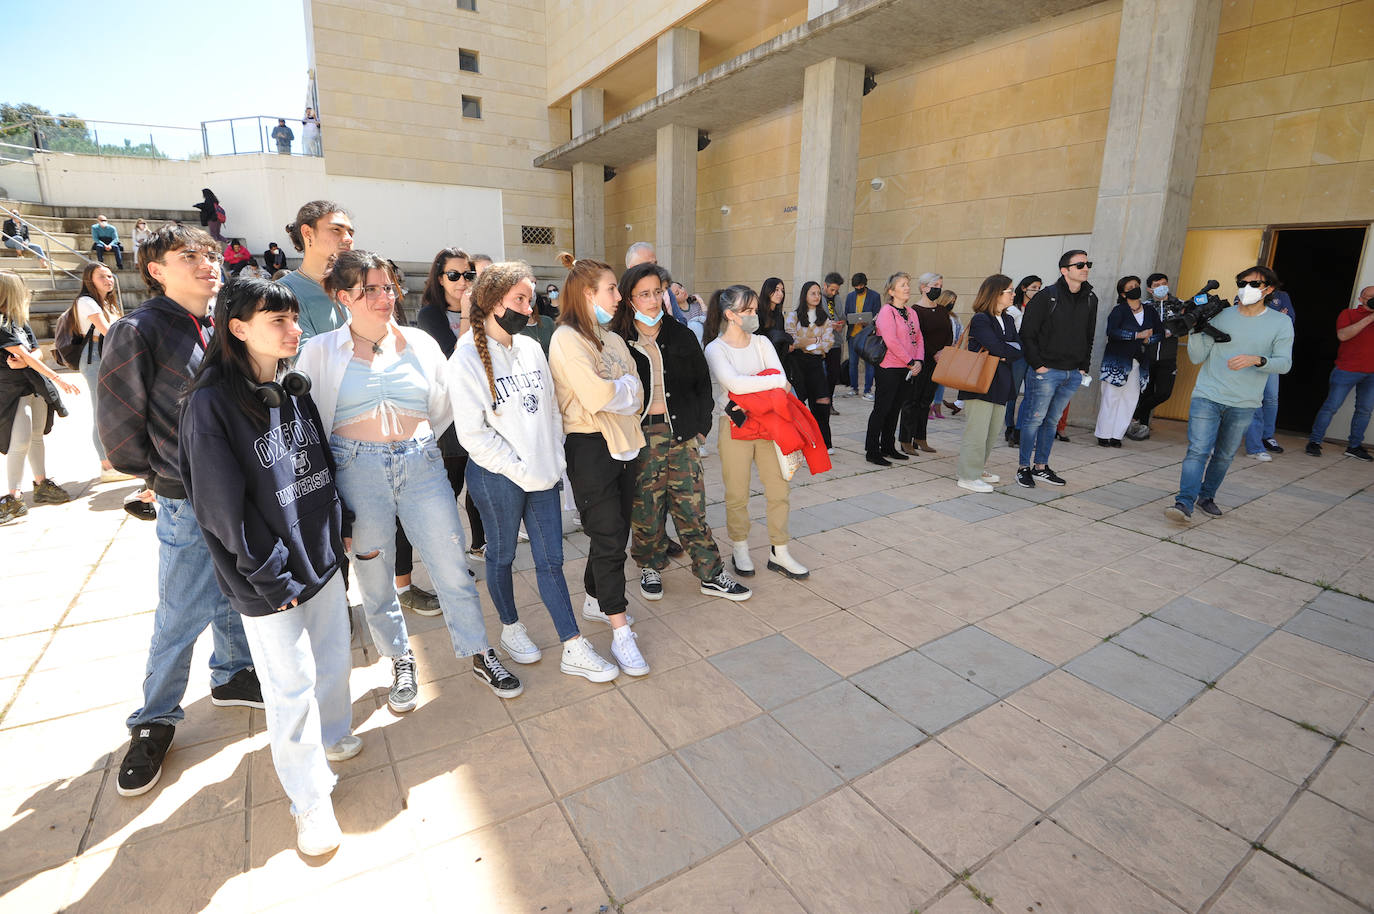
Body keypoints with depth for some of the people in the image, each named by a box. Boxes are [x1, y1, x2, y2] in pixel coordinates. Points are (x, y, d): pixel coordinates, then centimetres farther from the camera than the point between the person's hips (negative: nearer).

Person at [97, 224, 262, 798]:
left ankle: (233, 676, 40)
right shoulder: (139, 331, -12)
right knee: (182, 614, 5)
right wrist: (156, 476, 5)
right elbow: (117, 419, -6)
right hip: (188, 500, -5)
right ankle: (154, 723, 25)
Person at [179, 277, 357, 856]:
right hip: (266, 578, -6)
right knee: (291, 683, 6)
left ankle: (331, 736, 45)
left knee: (335, 656, 19)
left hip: (322, 554, 6)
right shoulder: (211, 403, -15)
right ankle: (310, 798, 25)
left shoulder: (294, 388, 5)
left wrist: (338, 528, 10)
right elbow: (221, 505, -15)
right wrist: (270, 576, -13)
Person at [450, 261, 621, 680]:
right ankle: (510, 627, 38)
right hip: (498, 478, -5)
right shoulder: (467, 357, -11)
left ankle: (574, 649, 16)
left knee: (551, 559, 9)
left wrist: (554, 460, 2)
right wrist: (520, 470, -14)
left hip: (544, 473, 5)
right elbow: (472, 432, -14)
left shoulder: (531, 347, 7)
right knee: (502, 554, 14)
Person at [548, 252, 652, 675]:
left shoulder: (612, 338, 15)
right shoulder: (567, 338, -11)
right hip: (591, 447, -8)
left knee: (615, 531, 15)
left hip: (625, 442, 8)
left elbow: (636, 393, 11)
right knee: (608, 536, -4)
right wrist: (625, 387, -5)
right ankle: (621, 633, 5)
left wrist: (618, 392, -7)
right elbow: (596, 395, -23)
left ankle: (596, 600, 35)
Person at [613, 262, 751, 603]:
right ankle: (650, 568, 28)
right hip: (640, 436, -2)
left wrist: (701, 427, 6)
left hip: (681, 433, 2)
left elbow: (703, 383, 13)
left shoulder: (681, 337, 8)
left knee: (691, 505, 5)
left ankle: (711, 574, 17)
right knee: (645, 507, 6)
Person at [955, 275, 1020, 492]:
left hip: (1000, 385, 8)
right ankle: (968, 477, 3)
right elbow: (999, 348, -21)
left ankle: (979, 469, 27)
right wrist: (1014, 350, -3)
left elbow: (1018, 350, 5)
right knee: (977, 431, -5)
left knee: (993, 431, 14)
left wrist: (1005, 354, -13)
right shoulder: (980, 320, -11)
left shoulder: (1009, 320, 16)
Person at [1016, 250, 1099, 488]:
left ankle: (1041, 467, 21)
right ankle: (1023, 467, 7)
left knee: (1051, 420, 12)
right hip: (1046, 371, -6)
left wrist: (1084, 367, 10)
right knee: (1034, 419, -2)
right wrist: (1038, 364, -13)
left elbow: (1089, 336, 18)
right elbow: (1027, 333, -9)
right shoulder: (1047, 296, -8)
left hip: (1073, 374, 6)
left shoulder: (1090, 299, 11)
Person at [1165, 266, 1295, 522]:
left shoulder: (1281, 323, 5)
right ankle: (1185, 503, -18)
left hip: (1243, 404, 2)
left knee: (1224, 455, 11)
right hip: (1207, 395, -2)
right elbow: (1197, 357, 0)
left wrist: (1256, 360, -23)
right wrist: (1196, 328, -14)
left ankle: (1206, 496, 28)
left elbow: (1284, 363, -3)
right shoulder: (1219, 316, 3)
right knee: (1198, 450, -13)